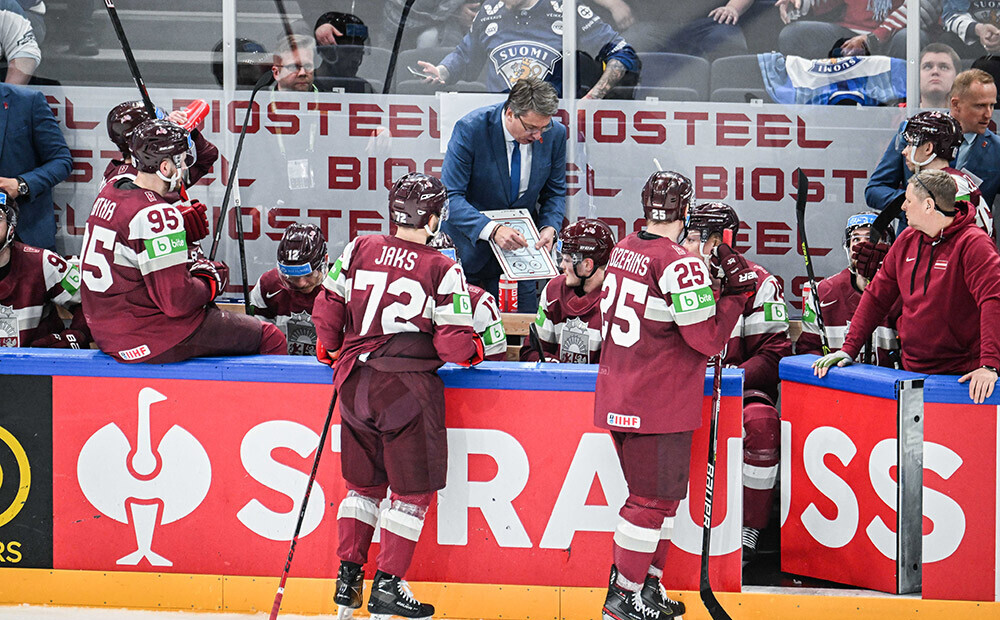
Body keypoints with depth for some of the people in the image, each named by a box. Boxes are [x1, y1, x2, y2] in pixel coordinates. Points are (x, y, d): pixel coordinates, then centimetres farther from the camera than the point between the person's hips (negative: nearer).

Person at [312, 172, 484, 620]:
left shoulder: (359, 250, 3)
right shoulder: (442, 271, -8)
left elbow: (327, 309, 8)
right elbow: (454, 345, -10)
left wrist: (330, 350, 25)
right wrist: (474, 349, 11)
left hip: (356, 381, 5)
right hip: (408, 386, -5)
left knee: (363, 482, 19)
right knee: (413, 490, 6)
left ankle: (348, 576, 18)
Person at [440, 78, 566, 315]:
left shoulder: (555, 133, -10)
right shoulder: (470, 129, -22)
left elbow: (555, 192, 6)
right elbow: (450, 197, -24)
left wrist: (549, 227, -15)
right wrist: (492, 230, -37)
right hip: (470, 237, -3)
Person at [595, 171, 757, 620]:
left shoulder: (623, 251, 7)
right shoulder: (680, 265, -19)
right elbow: (708, 338, -18)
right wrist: (737, 292, -7)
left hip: (618, 394, 9)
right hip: (658, 405, -9)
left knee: (663, 493, 18)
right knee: (654, 498, 0)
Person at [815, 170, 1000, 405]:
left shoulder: (972, 243, -11)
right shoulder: (906, 241, 10)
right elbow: (877, 296, 15)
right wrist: (849, 348, 6)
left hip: (961, 374, -6)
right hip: (912, 371, 6)